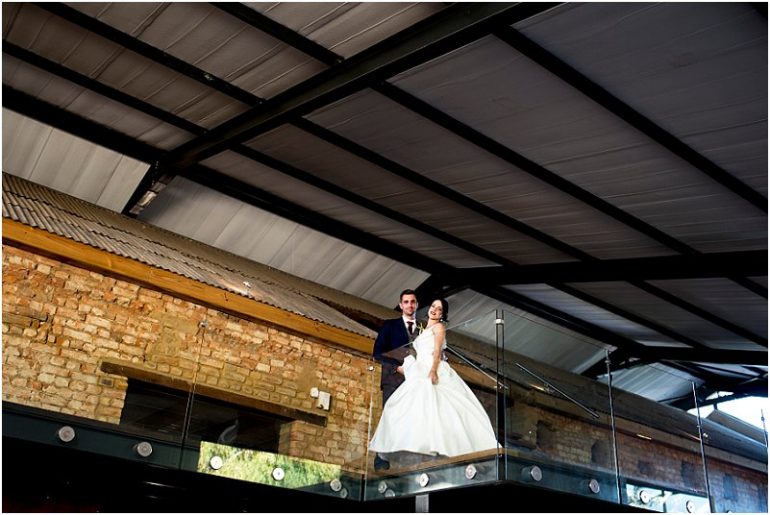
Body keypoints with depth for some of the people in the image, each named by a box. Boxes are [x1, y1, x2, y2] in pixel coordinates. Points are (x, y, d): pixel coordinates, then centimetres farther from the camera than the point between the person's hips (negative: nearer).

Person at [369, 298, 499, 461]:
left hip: (432, 372, -8)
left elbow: (437, 351, -9)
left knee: (430, 402, -26)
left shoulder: (439, 327, 6)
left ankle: (435, 444, -34)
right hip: (421, 372, 8)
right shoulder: (424, 330, 29)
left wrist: (433, 370, -23)